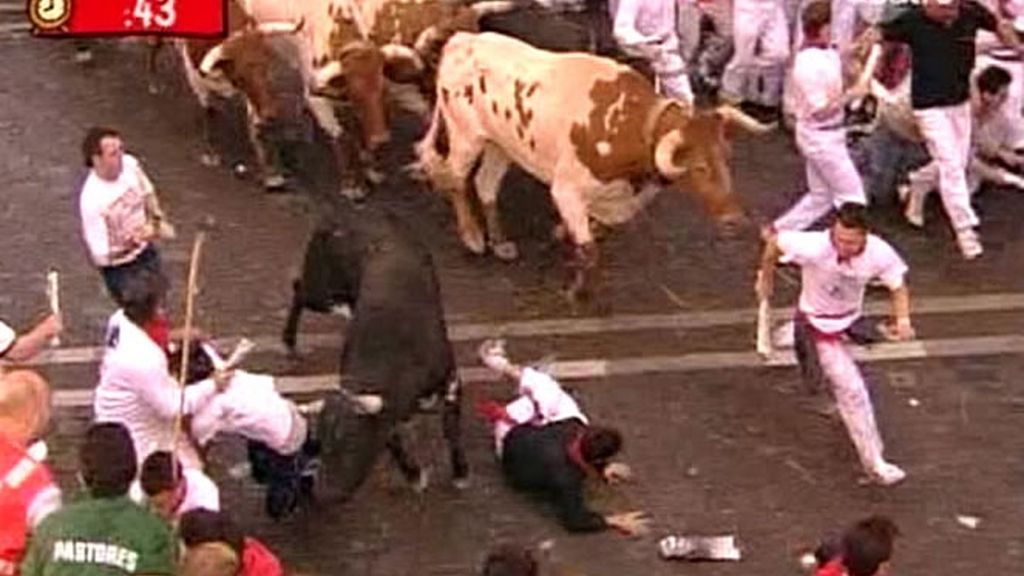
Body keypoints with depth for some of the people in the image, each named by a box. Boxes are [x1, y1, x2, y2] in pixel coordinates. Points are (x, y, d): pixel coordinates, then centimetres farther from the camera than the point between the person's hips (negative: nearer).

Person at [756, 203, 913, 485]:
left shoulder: (880, 254, -27)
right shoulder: (815, 248, -37)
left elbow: (898, 287, -9)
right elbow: (774, 241, -20)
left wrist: (902, 320, -28)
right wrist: (766, 278, -5)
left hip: (849, 319, 5)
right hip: (818, 323, -5)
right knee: (852, 390, -9)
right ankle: (874, 464, 3)